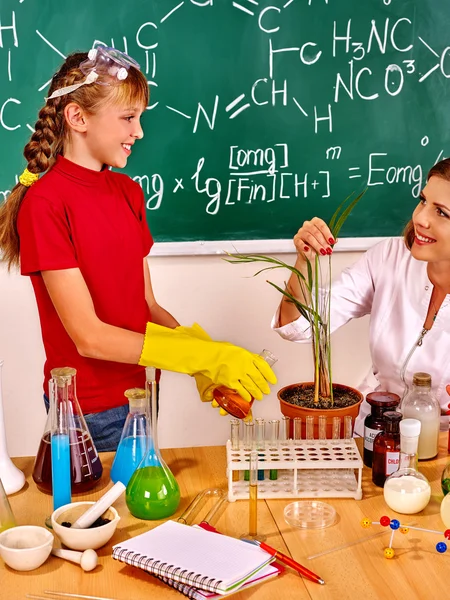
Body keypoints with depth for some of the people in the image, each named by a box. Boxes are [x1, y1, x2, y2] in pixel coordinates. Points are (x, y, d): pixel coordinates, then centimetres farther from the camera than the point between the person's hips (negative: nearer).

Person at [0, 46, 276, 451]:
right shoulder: (45, 202, -18)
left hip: (140, 393, 7)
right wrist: (206, 357, -23)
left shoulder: (128, 193, 4)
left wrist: (209, 361, -11)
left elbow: (146, 305, 4)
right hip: (90, 413, -6)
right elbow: (89, 336, -21)